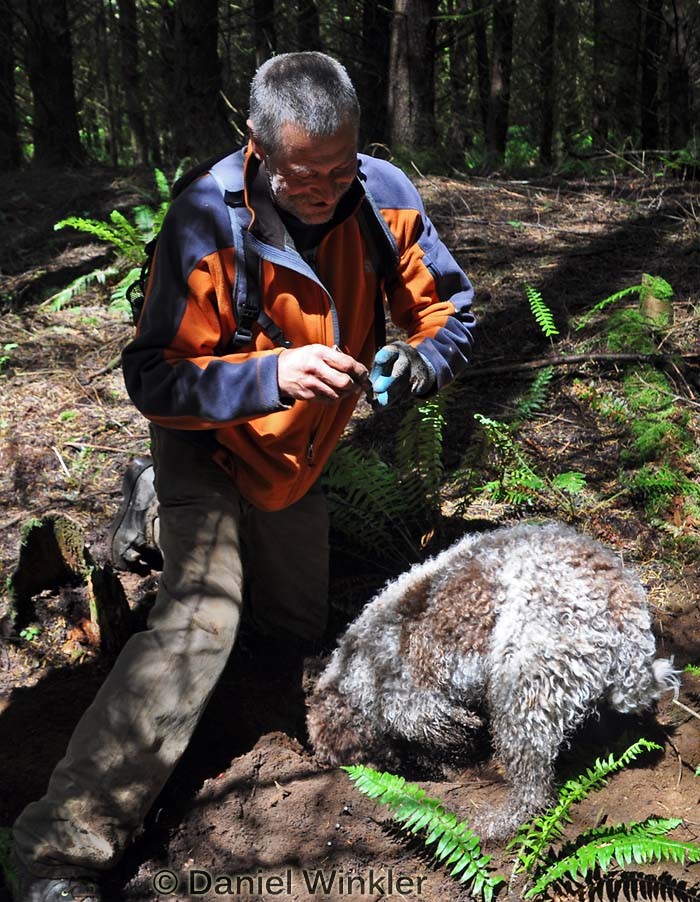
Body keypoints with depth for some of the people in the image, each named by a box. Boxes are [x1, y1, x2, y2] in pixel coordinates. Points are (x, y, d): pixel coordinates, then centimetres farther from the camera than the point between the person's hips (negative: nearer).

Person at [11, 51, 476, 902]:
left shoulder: (382, 194, -19)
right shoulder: (207, 220, -31)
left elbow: (446, 306, -8)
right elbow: (153, 378, -30)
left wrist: (421, 357, -32)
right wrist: (271, 375, -46)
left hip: (296, 457, 6)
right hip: (208, 446, -5)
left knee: (297, 627, 22)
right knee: (200, 617, -28)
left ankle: (163, 512, 47)